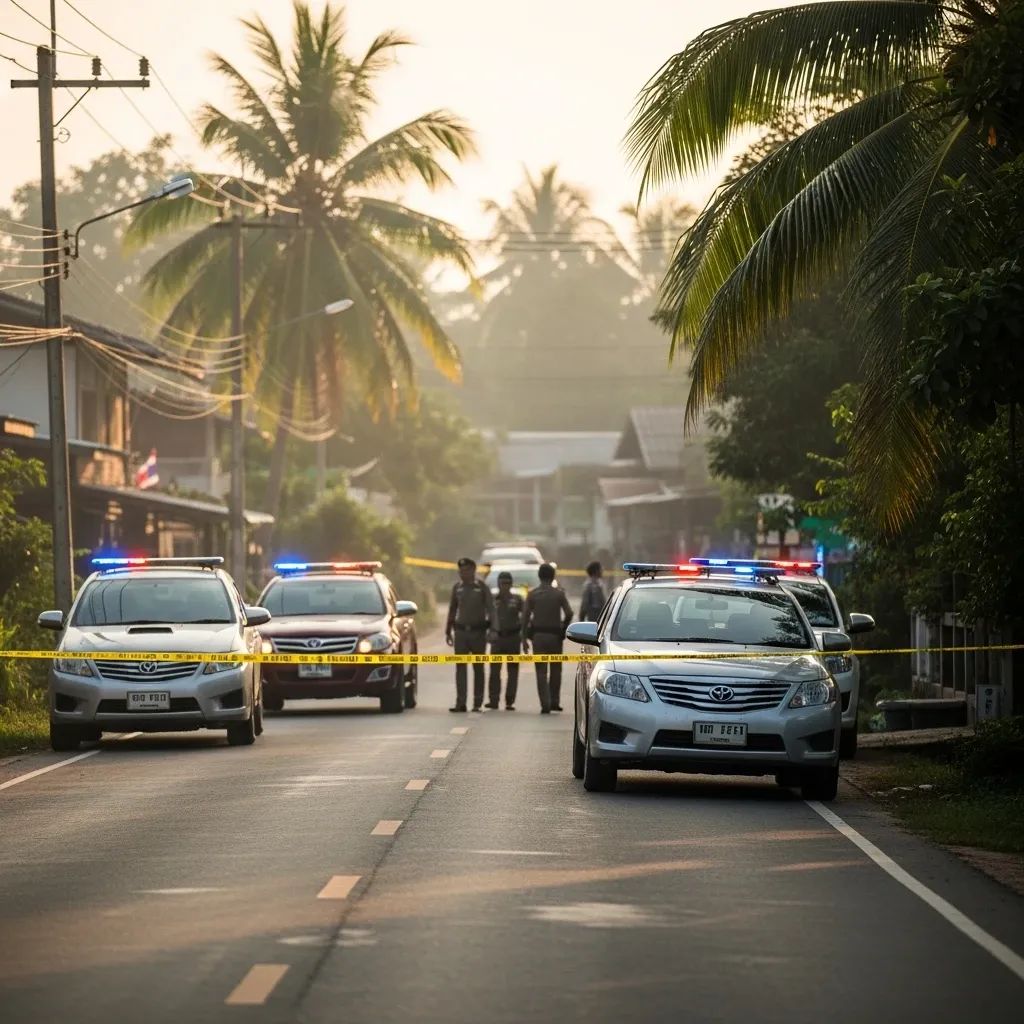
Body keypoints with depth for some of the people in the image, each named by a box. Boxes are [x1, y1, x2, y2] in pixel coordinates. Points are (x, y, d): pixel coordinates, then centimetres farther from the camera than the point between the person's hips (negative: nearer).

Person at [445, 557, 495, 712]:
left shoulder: (482, 587, -3)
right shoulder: (457, 588, 7)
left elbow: (490, 609, -4)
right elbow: (452, 610, 14)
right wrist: (448, 631, 12)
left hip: (478, 631, -3)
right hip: (461, 631, 3)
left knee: (478, 668, 4)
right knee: (460, 667, -3)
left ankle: (478, 703, 8)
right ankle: (460, 702, -4)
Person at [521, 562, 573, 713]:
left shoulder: (532, 594, 0)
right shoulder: (559, 593, -2)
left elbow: (526, 616, -3)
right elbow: (569, 613, -8)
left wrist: (525, 638, 2)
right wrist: (563, 629, 9)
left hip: (538, 636, 0)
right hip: (555, 636, 0)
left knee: (541, 671, 1)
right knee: (555, 670, 14)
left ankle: (545, 704, -8)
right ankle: (554, 701, 15)